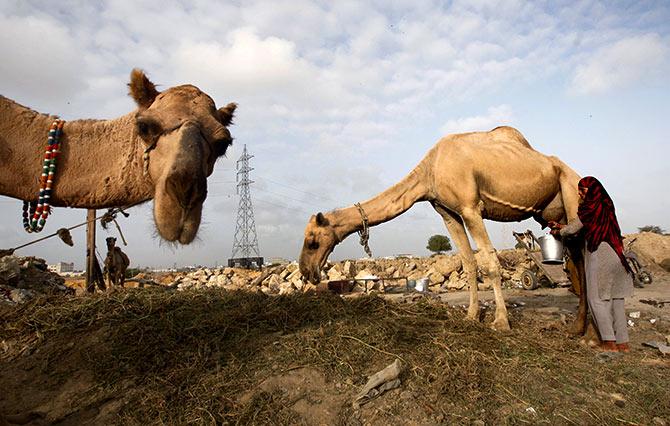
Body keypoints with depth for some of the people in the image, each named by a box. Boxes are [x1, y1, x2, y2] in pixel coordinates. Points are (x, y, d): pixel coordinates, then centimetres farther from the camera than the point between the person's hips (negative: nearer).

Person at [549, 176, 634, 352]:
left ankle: (609, 342, 1)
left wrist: (558, 232, 17)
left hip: (600, 257, -8)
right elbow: (584, 226, 23)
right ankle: (623, 342, 15)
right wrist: (561, 226, 28)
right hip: (615, 256, 8)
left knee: (597, 298, 0)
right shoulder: (605, 205, 15)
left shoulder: (590, 207, -10)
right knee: (616, 299, 11)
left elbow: (573, 229, -3)